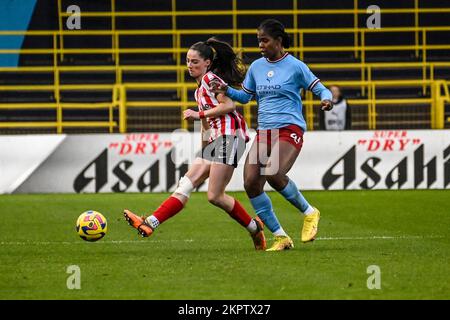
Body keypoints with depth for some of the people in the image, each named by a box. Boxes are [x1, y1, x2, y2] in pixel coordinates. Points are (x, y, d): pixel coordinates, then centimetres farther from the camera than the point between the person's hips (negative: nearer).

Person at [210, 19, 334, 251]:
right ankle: (281, 238, 0)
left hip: (289, 130, -6)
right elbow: (245, 96, 23)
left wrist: (326, 99, -20)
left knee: (273, 175, -29)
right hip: (264, 133, 6)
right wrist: (227, 91, 5)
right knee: (251, 183, -10)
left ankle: (309, 213, -3)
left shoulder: (295, 66, -2)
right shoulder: (256, 67, 13)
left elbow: (320, 89, 2)